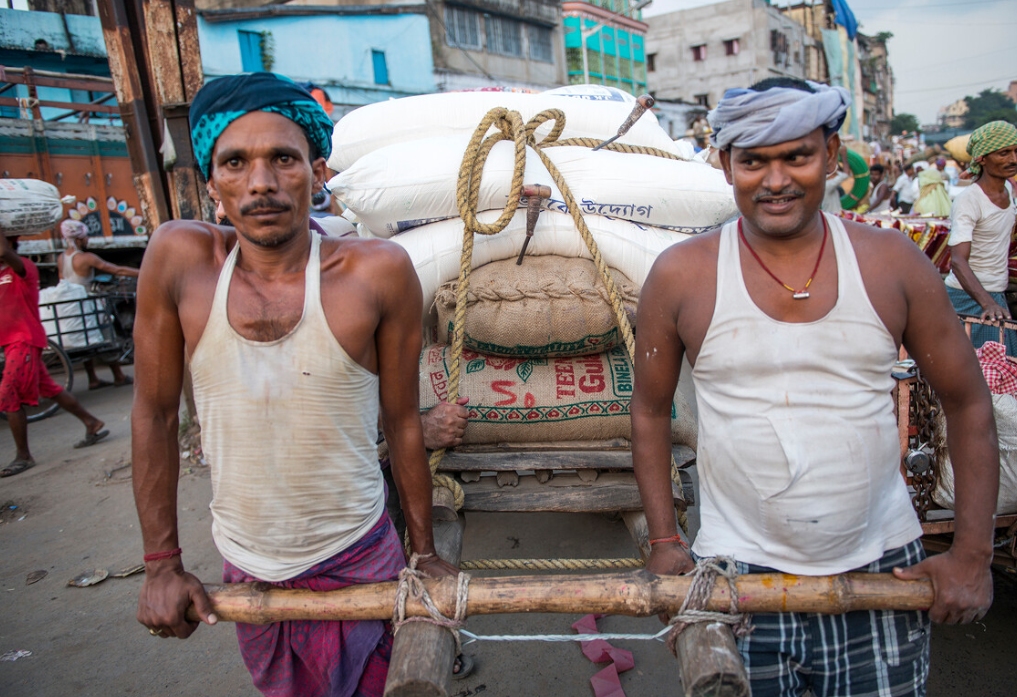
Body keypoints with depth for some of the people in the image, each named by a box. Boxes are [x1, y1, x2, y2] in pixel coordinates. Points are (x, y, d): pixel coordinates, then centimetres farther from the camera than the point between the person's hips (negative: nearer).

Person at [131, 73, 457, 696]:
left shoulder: (379, 273, -19)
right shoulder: (179, 259, -14)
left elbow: (402, 422, -10)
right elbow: (155, 414, -4)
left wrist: (425, 553, -1)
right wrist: (162, 562, 0)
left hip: (356, 559, -2)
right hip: (243, 564, 3)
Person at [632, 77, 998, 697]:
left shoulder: (892, 263, -4)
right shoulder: (681, 276, -7)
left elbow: (968, 402, 4)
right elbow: (651, 409, 2)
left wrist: (973, 552, 0)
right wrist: (664, 541, 0)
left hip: (883, 571, 2)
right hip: (739, 573, -1)